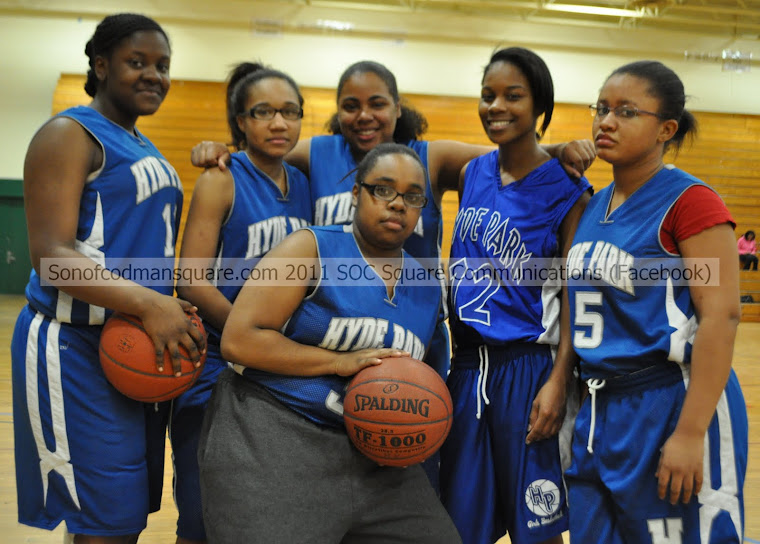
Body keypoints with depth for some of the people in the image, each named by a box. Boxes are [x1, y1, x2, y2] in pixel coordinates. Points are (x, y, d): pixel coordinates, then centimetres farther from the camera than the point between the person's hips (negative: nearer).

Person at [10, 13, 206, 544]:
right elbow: (51, 254, -18)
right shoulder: (71, 134, -8)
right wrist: (149, 303, -29)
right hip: (78, 346, -8)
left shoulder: (144, 148, 18)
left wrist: (171, 308, 9)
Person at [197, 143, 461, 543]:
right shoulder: (312, 249, -8)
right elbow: (238, 340, -16)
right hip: (272, 437, -6)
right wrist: (342, 362, -18)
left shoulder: (427, 288, 9)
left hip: (370, 456, 6)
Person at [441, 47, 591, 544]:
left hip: (528, 368, -5)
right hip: (469, 365, 5)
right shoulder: (472, 175, 7)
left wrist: (559, 382, -17)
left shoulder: (565, 190, -8)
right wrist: (460, 349, 11)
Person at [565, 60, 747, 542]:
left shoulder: (689, 200, -12)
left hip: (671, 405, -7)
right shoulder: (594, 204, 10)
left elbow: (721, 315, -18)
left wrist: (690, 433, -21)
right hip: (599, 410, 7)